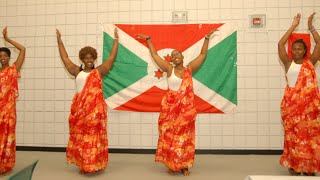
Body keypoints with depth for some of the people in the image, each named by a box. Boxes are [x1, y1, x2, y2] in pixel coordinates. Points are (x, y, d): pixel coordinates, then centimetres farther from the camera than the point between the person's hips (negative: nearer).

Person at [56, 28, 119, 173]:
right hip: (79, 107, 2)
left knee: (94, 135, 1)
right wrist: (59, 41, 23)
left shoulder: (99, 71, 8)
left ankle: (94, 164, 10)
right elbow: (65, 58, 19)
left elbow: (112, 57, 9)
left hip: (96, 107, -2)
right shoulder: (77, 71, 12)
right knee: (80, 135, 5)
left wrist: (116, 39, 11)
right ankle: (83, 164, 17)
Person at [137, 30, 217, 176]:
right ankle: (171, 165, 16)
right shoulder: (169, 69, 2)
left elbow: (202, 54, 12)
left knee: (184, 137, 6)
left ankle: (184, 166, 16)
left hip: (186, 109, 1)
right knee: (170, 136, 3)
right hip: (170, 107, -1)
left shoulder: (189, 69, 6)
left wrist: (207, 38, 13)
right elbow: (154, 55, 8)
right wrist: (148, 40, 14)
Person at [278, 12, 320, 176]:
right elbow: (280, 44, -1)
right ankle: (293, 164, 13)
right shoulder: (288, 64, 6)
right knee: (293, 133, 2)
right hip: (291, 103, -1)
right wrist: (293, 26, 3)